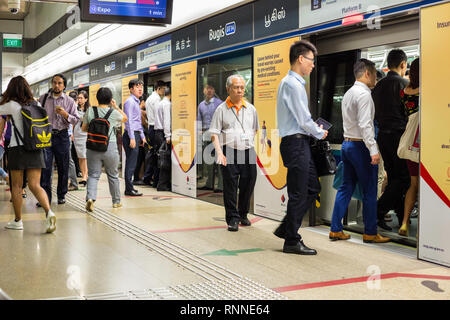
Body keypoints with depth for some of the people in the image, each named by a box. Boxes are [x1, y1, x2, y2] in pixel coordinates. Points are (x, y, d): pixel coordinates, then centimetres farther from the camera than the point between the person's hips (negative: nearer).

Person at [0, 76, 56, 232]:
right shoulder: (36, 104, 7)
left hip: (17, 149, -4)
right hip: (36, 149, 4)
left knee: (16, 186, 8)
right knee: (35, 185, 1)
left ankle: (18, 221, 14)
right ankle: (49, 212, -21)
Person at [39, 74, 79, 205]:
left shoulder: (69, 101, 6)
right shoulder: (43, 98, 9)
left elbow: (76, 120, 2)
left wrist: (65, 114, -15)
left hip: (62, 136, 0)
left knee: (63, 167, 5)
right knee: (45, 167, -7)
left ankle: (61, 195, 17)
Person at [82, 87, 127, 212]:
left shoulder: (90, 111, -2)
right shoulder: (113, 113, -5)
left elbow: (84, 128, 6)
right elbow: (125, 118, 16)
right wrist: (116, 106, 17)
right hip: (110, 147, 0)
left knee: (93, 175, 3)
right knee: (113, 175, 15)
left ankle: (90, 198, -20)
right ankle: (116, 201, 26)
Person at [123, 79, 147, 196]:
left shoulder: (137, 102, 20)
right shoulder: (130, 101, -10)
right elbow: (129, 121, -16)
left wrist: (142, 136, 24)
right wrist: (132, 138, -21)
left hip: (136, 134, 10)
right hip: (131, 135, -10)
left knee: (132, 162, 11)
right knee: (131, 163, -9)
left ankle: (129, 187, 17)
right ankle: (129, 189, -6)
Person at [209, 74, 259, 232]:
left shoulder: (250, 108, 14)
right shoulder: (221, 109, 3)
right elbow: (214, 134, -1)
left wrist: (252, 145, 14)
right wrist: (219, 153, -12)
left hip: (248, 152, 3)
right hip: (229, 152, -3)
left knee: (248, 184, 6)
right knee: (230, 186, -4)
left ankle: (243, 215, 24)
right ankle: (232, 218, 5)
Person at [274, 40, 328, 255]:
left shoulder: (291, 82, 17)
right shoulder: (293, 84, -15)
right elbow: (304, 120, -17)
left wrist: (315, 129, 13)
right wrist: (320, 133, -1)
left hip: (300, 143, 10)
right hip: (295, 143, -10)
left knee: (313, 187, 14)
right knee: (298, 194, -3)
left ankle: (286, 228, 21)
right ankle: (292, 241, 7)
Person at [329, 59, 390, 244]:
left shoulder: (348, 93, 15)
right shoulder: (364, 94, -13)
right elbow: (365, 125, -21)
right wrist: (373, 150, -23)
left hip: (347, 143, 9)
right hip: (360, 146, -9)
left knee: (346, 187, 11)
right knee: (369, 191, -1)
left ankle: (336, 230, 13)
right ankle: (370, 233, 5)